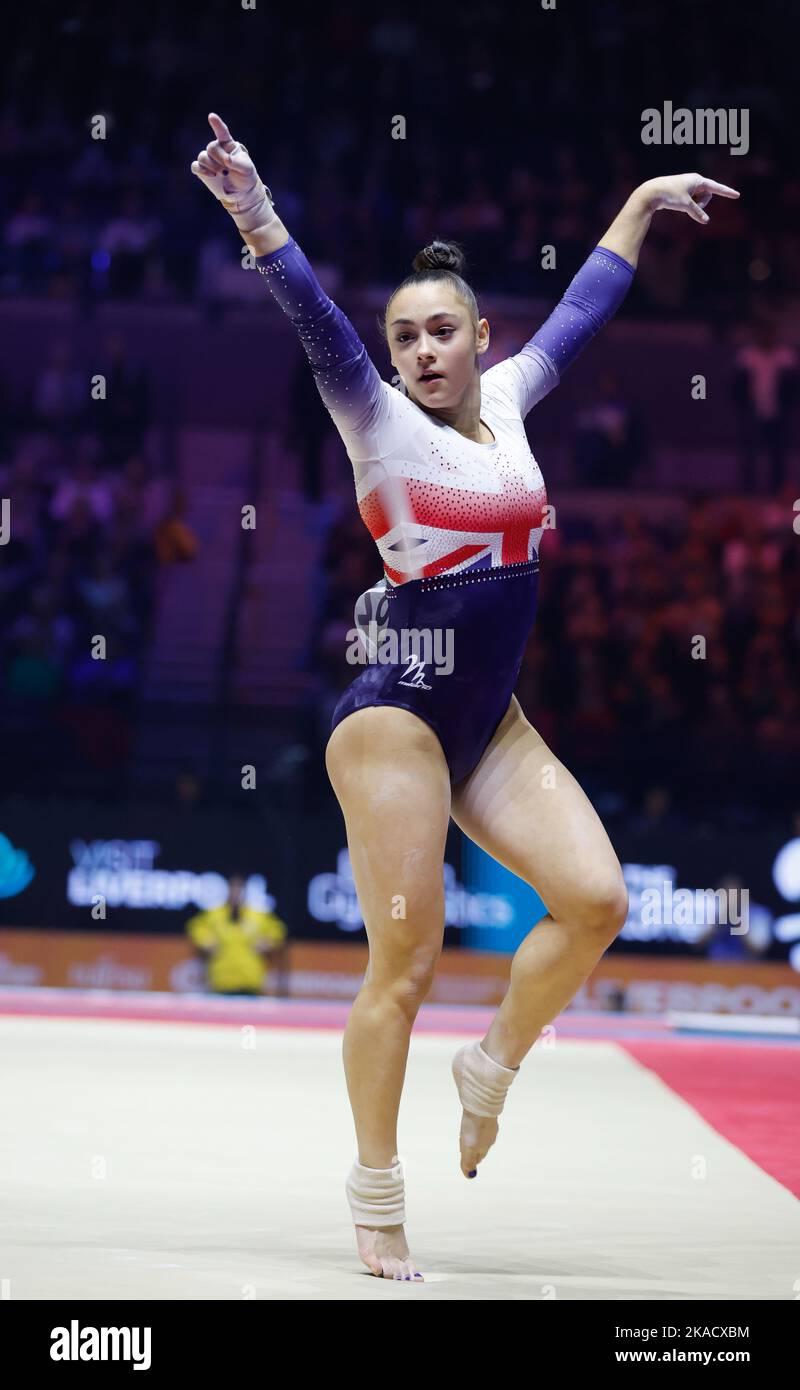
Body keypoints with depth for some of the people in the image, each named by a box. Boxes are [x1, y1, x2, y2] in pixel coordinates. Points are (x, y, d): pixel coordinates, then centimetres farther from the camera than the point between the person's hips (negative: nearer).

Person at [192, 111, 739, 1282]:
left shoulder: (506, 399, 10)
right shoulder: (382, 424, -6)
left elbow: (582, 309, 23)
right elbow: (319, 324, -22)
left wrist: (642, 202, 32)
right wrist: (257, 218, -37)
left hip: (492, 723, 6)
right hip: (397, 719, -6)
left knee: (595, 898, -8)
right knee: (404, 963, -7)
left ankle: (492, 1065, 16)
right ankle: (375, 1201, 4)